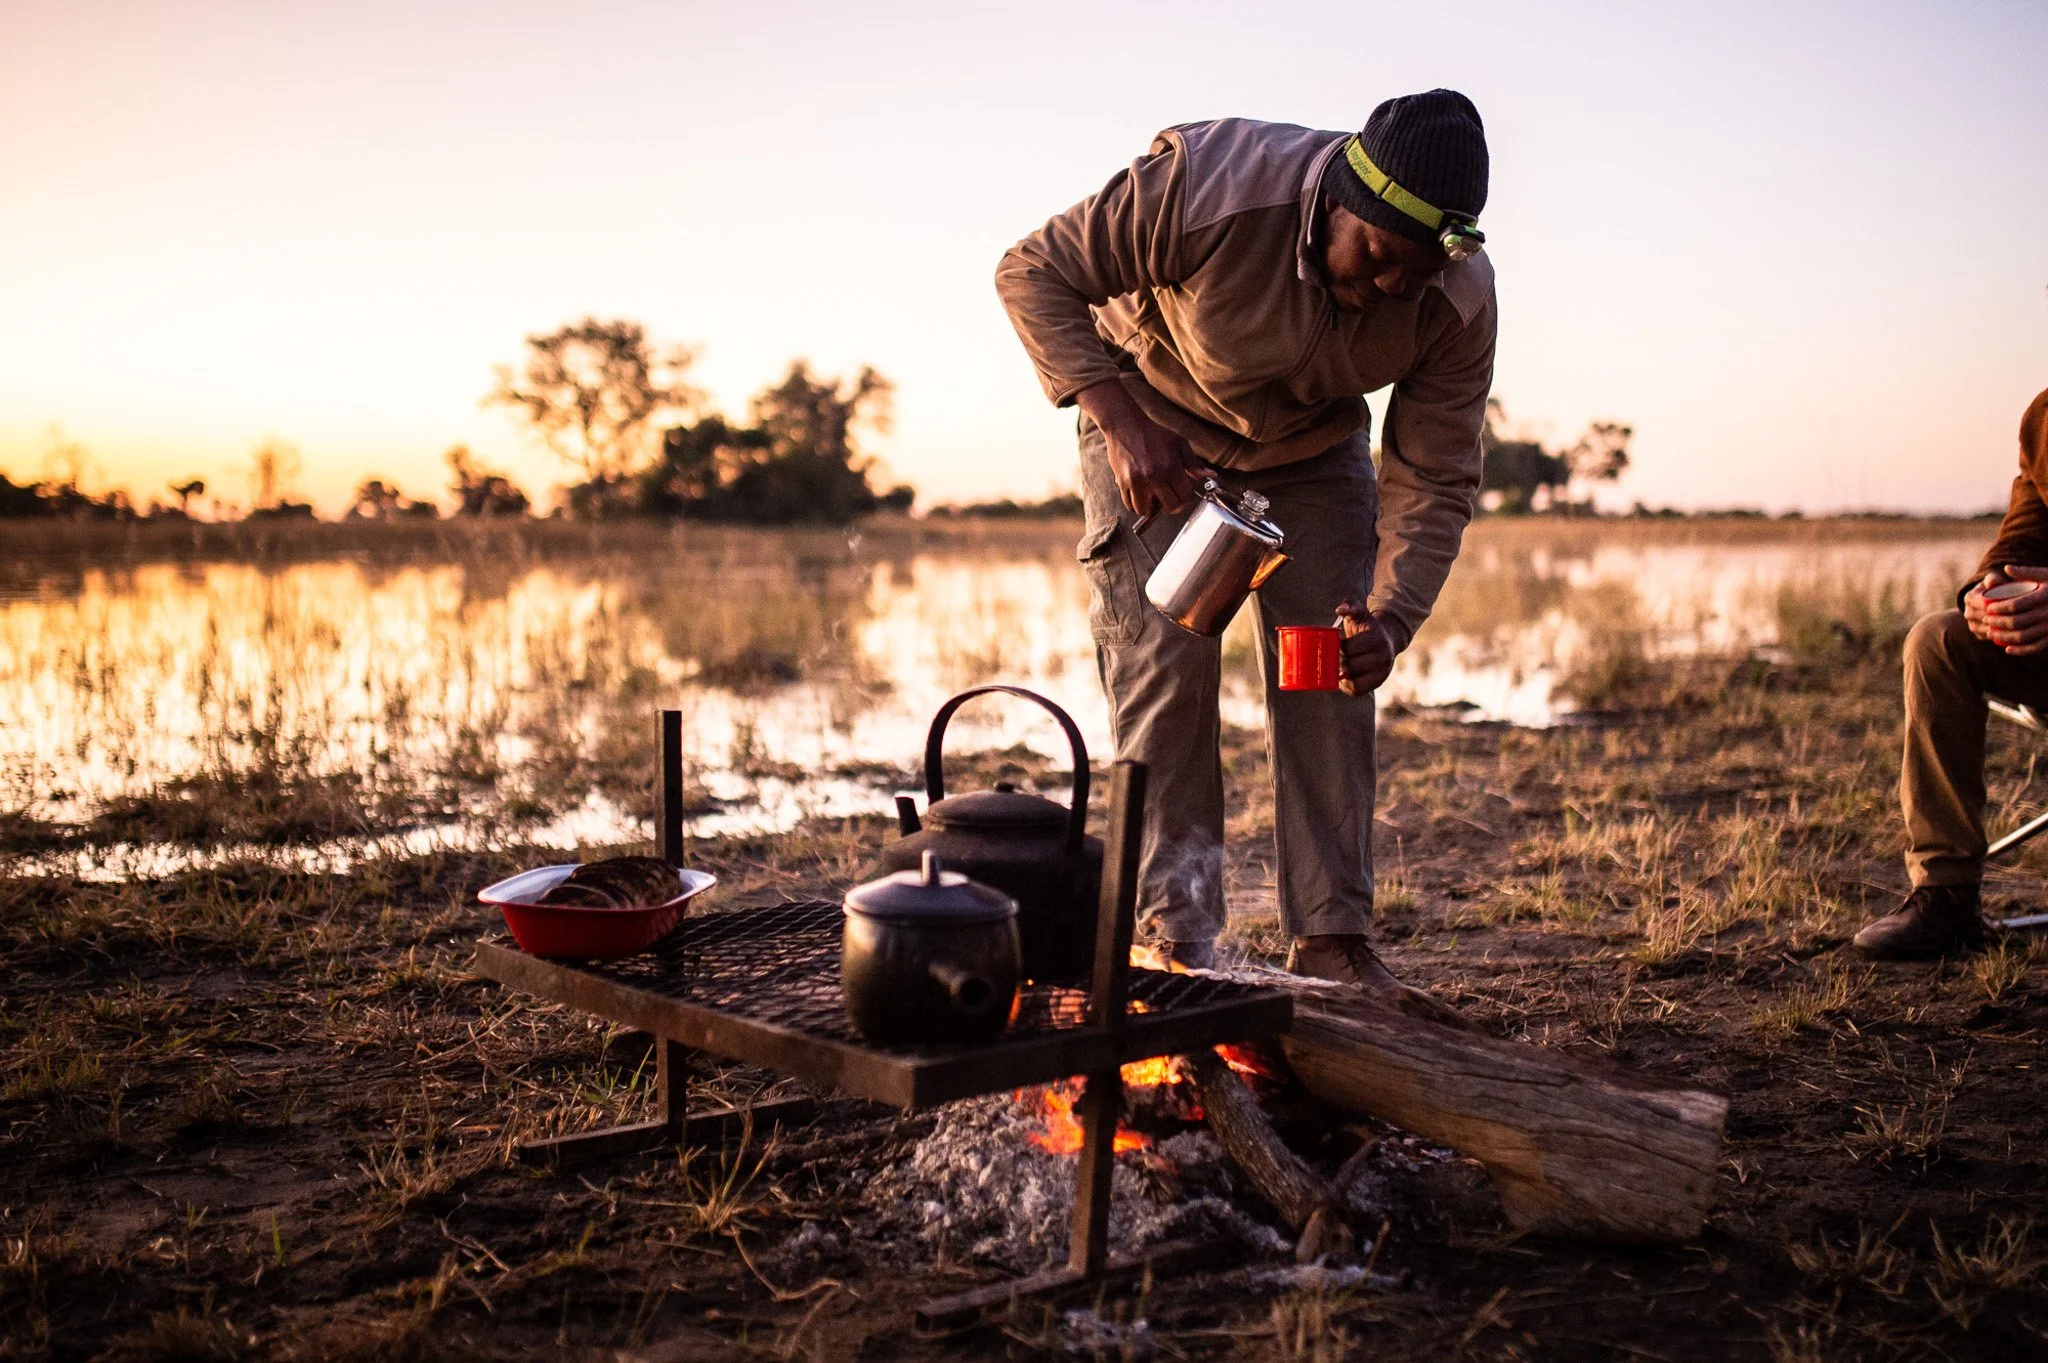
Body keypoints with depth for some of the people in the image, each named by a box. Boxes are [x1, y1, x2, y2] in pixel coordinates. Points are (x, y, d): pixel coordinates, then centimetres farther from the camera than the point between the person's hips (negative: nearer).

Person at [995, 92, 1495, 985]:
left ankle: (1332, 938, 4)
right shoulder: (1207, 183, -38)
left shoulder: (1459, 299, -26)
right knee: (1164, 661, -11)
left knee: (1331, 675, -5)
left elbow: (1434, 480, -18)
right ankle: (1175, 933, -4)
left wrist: (1391, 619, -33)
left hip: (1315, 444, 3)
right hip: (1153, 417, -3)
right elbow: (1033, 272, -28)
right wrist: (1123, 422, -39)